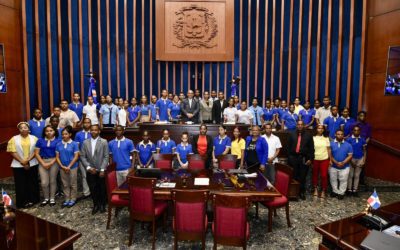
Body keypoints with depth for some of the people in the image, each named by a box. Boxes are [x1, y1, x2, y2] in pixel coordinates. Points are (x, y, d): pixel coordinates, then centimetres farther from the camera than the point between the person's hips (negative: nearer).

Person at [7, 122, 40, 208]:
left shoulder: (34, 138, 4)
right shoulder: (14, 139, 2)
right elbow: (12, 152, -5)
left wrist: (28, 160, -15)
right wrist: (22, 162, -12)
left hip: (32, 165, 1)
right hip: (18, 165, -1)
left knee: (32, 183, 8)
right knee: (21, 184, 4)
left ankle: (32, 200, 20)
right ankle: (22, 202, 15)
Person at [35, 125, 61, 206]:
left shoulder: (58, 141, -2)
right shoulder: (40, 140, 5)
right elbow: (37, 153, 3)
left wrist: (50, 163, -11)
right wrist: (43, 163, -7)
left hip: (54, 162, -2)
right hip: (42, 162, 2)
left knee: (52, 181, 7)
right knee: (44, 182, 1)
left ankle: (52, 198, 21)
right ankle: (46, 198, 21)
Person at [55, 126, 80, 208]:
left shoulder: (74, 144, -8)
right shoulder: (58, 144, 2)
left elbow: (76, 156, -10)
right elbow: (57, 157, 3)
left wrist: (69, 166, -13)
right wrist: (62, 166, -8)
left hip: (72, 167, -3)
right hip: (62, 168, 3)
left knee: (73, 184, 6)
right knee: (65, 184, 13)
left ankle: (73, 199, 17)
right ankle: (67, 199, 24)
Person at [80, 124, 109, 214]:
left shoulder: (104, 142, -4)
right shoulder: (85, 142, 5)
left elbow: (106, 157, -7)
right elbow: (82, 156, 3)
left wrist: (102, 169, -13)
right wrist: (88, 167, -8)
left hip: (101, 171, -2)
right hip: (90, 171, 2)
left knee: (102, 189, 8)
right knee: (93, 190, 9)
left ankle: (102, 205, 26)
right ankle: (96, 205, 26)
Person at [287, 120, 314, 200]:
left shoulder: (308, 135, 5)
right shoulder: (292, 134, 7)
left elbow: (311, 148, 3)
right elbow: (288, 146, 7)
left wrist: (310, 159, -3)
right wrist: (289, 157, 3)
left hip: (304, 159, 0)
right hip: (293, 158, 1)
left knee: (303, 176, 5)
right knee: (294, 176, 3)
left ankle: (302, 192, 17)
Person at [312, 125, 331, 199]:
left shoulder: (326, 138, 6)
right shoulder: (313, 138, 0)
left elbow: (328, 149, 7)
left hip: (324, 159, 1)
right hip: (315, 159, -1)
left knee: (324, 175, -1)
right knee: (315, 175, 8)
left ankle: (323, 191, 12)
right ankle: (315, 189, 22)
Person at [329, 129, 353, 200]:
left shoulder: (348, 145, -2)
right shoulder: (331, 143, -7)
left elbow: (350, 156, -5)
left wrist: (343, 163, -18)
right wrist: (336, 162, -19)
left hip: (345, 167, 0)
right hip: (333, 166, 0)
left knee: (343, 180, 8)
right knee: (333, 180, 13)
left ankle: (341, 193, 23)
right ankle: (335, 191, 30)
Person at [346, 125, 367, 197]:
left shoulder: (363, 140, 1)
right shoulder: (349, 139, -8)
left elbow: (364, 150, 4)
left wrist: (364, 160, -4)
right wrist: (351, 160, -10)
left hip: (360, 159, 2)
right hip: (351, 159, -2)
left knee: (357, 175, 9)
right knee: (350, 175, 4)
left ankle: (355, 190, 17)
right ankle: (349, 189, 13)